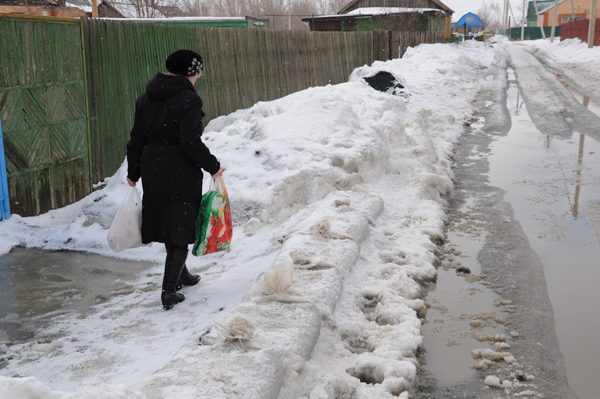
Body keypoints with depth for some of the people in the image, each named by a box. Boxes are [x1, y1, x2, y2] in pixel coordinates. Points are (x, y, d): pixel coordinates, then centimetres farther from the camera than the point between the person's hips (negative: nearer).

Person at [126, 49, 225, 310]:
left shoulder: (146, 98, 9)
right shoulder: (188, 100, -15)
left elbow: (137, 138, 12)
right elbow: (190, 142, -21)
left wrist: (134, 171, 20)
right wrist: (212, 166, -9)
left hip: (153, 171, 8)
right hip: (181, 174, -7)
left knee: (168, 223, 21)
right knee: (180, 228, 1)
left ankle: (180, 275, 38)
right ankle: (169, 291, -2)